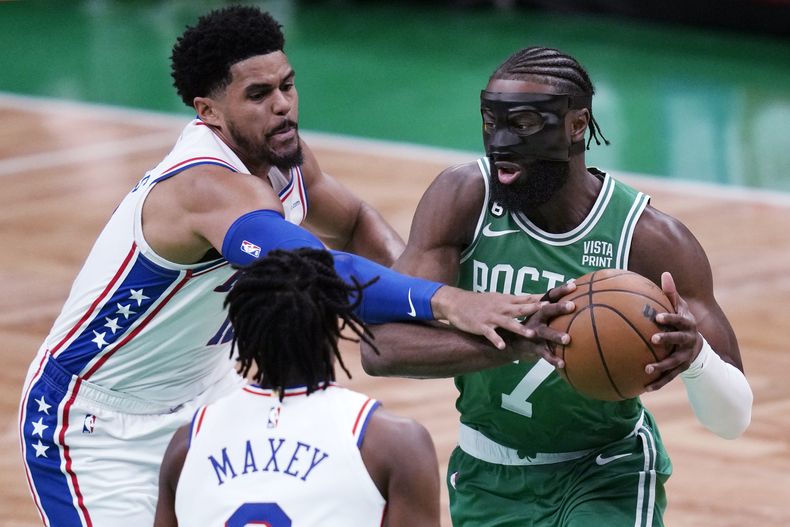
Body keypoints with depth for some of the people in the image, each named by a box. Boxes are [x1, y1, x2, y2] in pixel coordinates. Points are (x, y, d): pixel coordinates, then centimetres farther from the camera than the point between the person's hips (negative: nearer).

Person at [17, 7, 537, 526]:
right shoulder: (213, 186, -33)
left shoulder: (281, 156, -5)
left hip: (198, 394, 9)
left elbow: (353, 222, 14)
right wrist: (441, 300, -58)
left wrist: (407, 268, -8)